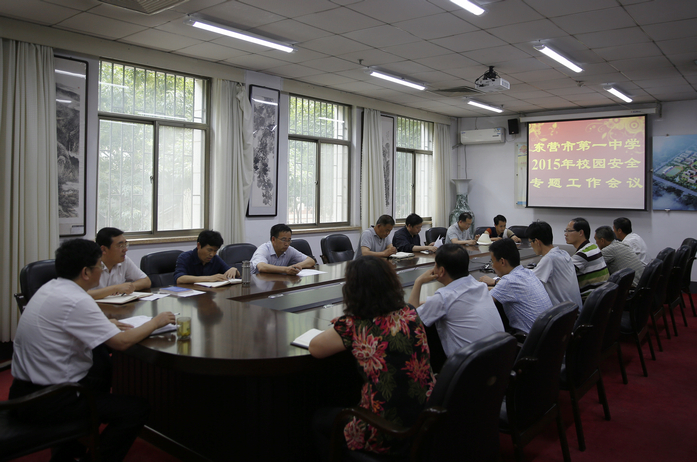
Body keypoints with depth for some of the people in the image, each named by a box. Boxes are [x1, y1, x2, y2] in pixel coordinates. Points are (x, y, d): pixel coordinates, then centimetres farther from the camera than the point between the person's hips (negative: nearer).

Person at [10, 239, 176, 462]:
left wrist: (107, 324, 12)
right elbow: (121, 342, -21)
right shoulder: (76, 301, -22)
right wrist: (155, 322, -4)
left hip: (24, 389, 10)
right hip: (46, 403, -10)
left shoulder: (50, 288, 6)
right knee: (136, 409, -8)